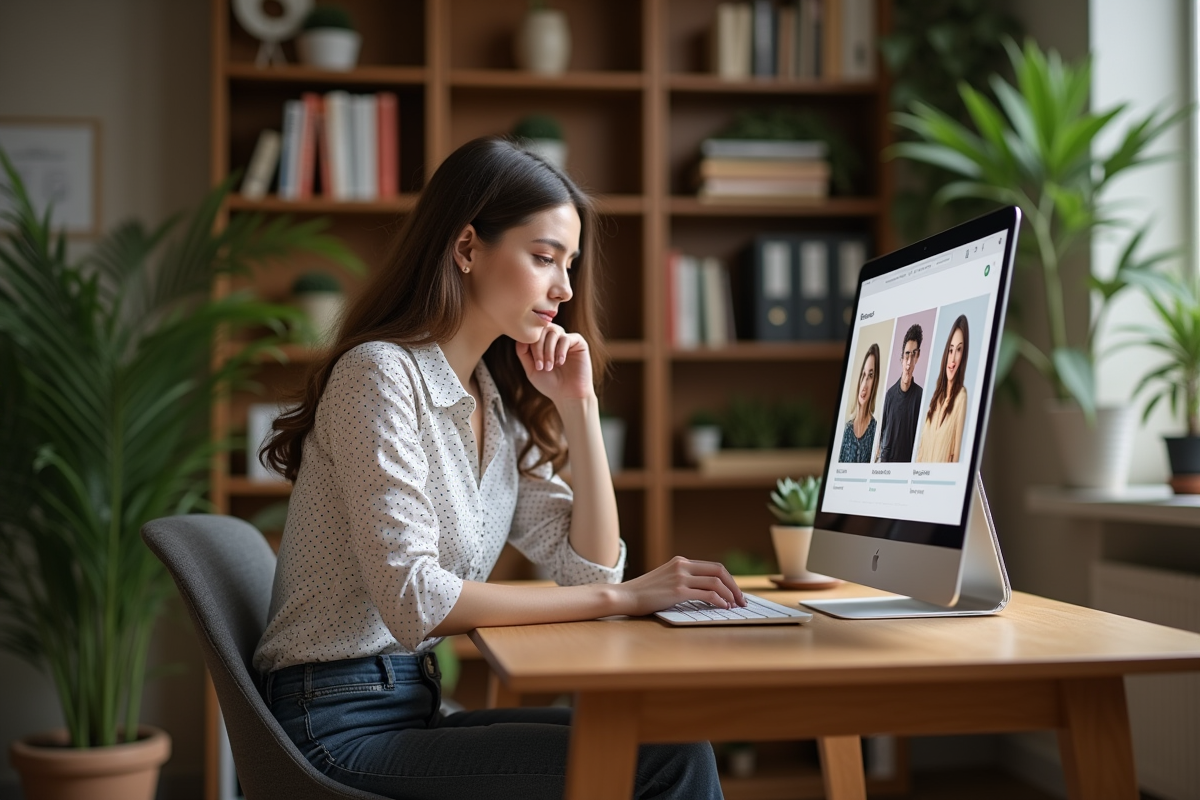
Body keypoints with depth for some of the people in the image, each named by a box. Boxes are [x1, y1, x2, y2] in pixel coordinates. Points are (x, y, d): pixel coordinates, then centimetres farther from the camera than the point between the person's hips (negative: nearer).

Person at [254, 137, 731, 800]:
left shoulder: (495, 403, 11)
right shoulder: (381, 373, -14)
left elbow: (590, 565, 7)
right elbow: (414, 601, -23)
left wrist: (578, 404, 0)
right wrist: (622, 597, -22)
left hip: (414, 709, 8)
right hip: (344, 727, -8)